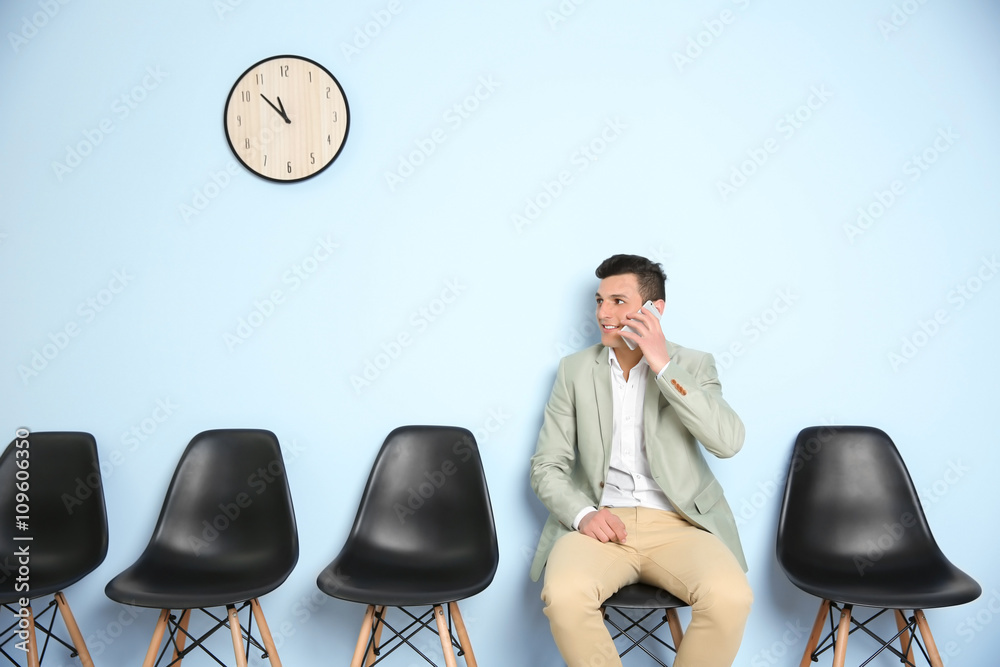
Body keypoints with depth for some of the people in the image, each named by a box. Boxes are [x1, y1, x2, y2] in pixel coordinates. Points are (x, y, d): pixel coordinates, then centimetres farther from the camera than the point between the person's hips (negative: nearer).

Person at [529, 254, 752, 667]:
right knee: (563, 595, -31)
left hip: (678, 525, 0)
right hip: (602, 524, 0)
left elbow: (728, 442, -11)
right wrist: (583, 513, -14)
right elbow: (546, 466, 6)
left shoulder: (693, 365, 6)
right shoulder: (575, 370, 8)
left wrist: (664, 367, -15)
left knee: (730, 598, -30)